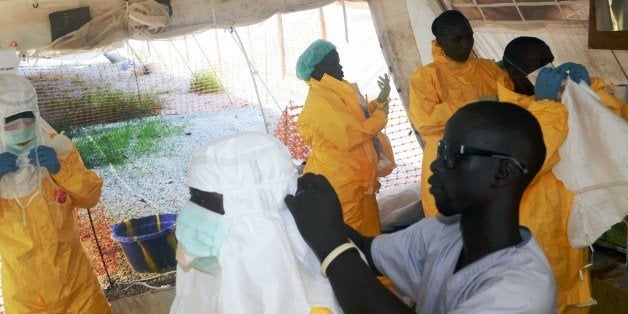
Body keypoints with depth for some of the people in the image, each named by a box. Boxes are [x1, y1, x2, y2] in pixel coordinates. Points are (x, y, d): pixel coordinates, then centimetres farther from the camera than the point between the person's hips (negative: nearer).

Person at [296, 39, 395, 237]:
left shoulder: (334, 92, 12)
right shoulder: (320, 100, -18)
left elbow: (360, 118, 21)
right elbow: (349, 136, -25)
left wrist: (380, 100, 8)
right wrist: (381, 116, -12)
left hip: (356, 179, 10)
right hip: (340, 183, -10)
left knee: (369, 234, 15)